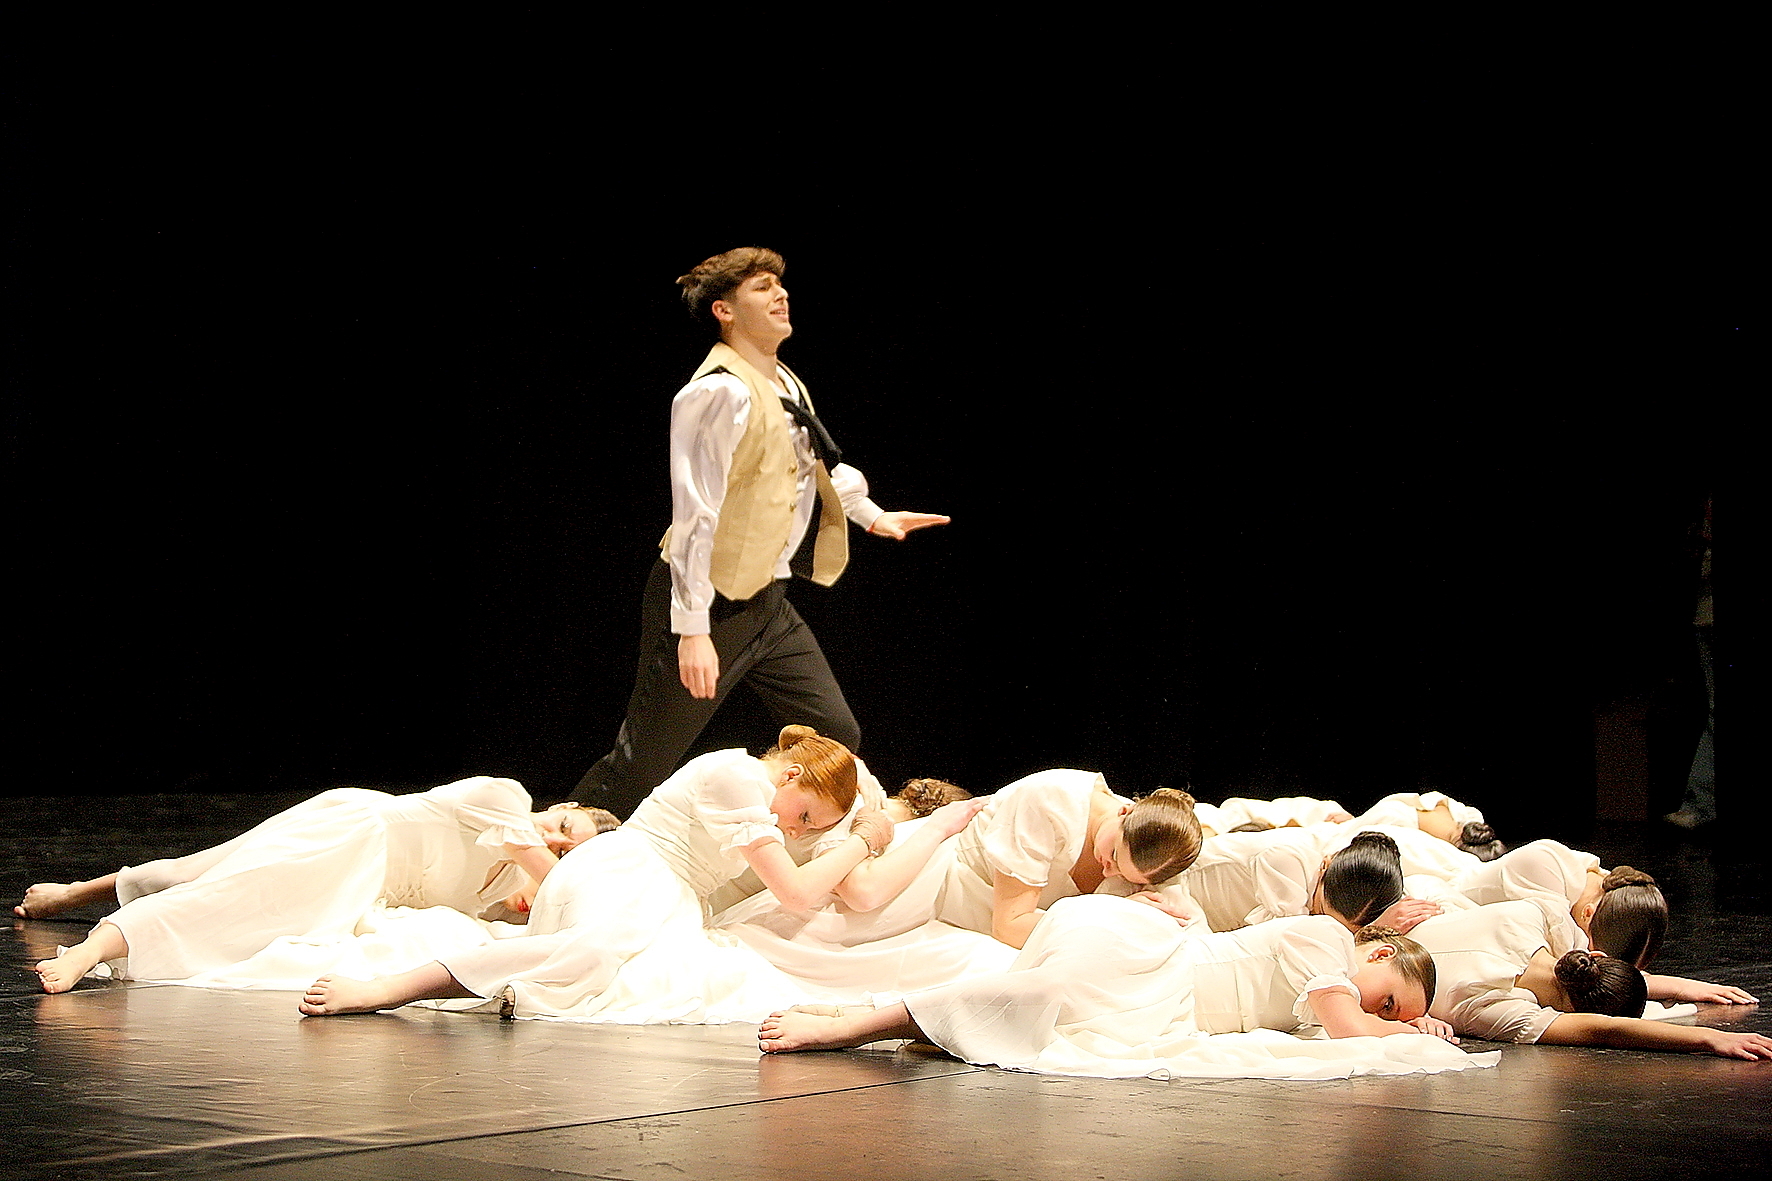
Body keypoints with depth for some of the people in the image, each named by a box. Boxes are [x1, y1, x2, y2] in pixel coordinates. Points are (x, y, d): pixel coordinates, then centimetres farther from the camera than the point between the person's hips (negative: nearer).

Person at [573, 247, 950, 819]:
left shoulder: (784, 385, 11)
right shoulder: (720, 391, -19)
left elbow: (816, 465, 33)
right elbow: (695, 514, -24)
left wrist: (873, 515, 29)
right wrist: (692, 629, -27)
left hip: (767, 601, 9)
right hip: (713, 604, -9)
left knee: (837, 738, 8)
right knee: (641, 765, -3)